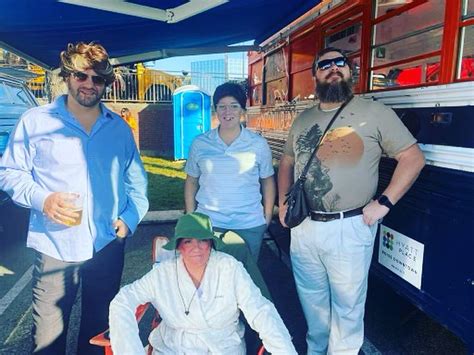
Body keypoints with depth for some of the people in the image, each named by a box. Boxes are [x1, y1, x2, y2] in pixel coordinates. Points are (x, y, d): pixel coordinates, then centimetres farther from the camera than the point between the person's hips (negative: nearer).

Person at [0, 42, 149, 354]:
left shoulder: (119, 128, 8)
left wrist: (130, 217, -2)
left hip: (108, 245, 3)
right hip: (54, 247, -2)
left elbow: (136, 180, 13)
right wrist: (42, 199, -16)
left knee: (99, 328, 18)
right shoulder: (35, 121, 0)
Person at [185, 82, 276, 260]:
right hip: (208, 224, 1)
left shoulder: (258, 144, -3)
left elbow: (267, 181, 6)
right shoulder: (200, 143, -1)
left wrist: (267, 218, 3)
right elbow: (191, 181, 8)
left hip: (249, 226, 0)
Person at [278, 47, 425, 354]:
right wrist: (283, 201, 9)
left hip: (350, 227, -4)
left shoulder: (374, 113, -4)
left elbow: (413, 158, -4)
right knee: (311, 299, 22)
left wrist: (384, 203, -12)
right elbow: (287, 162, 20)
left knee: (347, 305, 11)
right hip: (304, 226, 5)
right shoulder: (303, 120, 11)